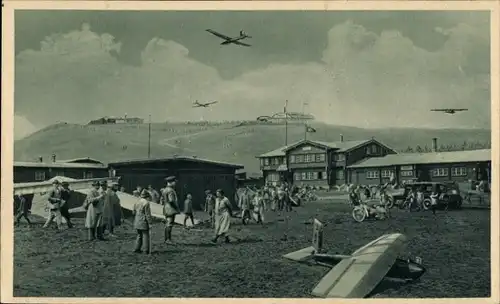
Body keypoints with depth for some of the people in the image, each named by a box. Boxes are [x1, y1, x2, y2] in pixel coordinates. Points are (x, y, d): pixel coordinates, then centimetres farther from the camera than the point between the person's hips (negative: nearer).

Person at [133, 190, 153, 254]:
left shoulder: (136, 202, 9)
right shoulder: (146, 203, -13)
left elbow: (133, 212, 14)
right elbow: (148, 214, -15)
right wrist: (150, 223, -12)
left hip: (137, 222, 7)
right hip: (144, 222, -7)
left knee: (139, 235, 15)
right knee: (145, 235, 1)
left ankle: (137, 249, 11)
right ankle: (147, 250, 3)